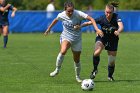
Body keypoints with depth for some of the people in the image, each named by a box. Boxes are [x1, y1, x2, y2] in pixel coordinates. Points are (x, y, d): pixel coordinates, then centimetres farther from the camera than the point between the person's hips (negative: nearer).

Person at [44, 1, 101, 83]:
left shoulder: (78, 14, -21)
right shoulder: (62, 15, -12)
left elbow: (91, 19, -24)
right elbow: (56, 20, 11)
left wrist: (97, 29, -38)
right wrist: (49, 29, 24)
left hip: (77, 39, 0)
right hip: (66, 37, 0)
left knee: (77, 59, 9)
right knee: (63, 51, -32)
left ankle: (78, 76, 34)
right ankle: (57, 70, -14)